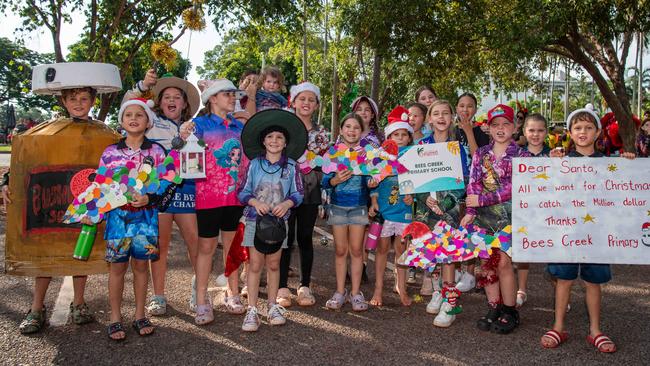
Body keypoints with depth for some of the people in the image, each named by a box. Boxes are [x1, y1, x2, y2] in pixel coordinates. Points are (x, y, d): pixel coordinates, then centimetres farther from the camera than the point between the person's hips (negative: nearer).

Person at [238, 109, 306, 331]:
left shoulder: (291, 166, 2)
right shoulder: (254, 164, 2)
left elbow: (298, 194, 1)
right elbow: (243, 192, 1)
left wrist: (287, 203, -18)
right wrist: (255, 202, -18)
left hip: (279, 220, 1)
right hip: (256, 219, -1)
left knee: (273, 264, 9)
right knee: (255, 265, -1)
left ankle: (273, 307, 21)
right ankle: (252, 311, 4)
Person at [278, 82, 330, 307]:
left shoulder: (321, 133, 10)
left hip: (310, 191, 2)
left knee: (305, 238, 7)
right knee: (286, 238, -1)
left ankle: (305, 287, 17)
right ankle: (282, 288, 9)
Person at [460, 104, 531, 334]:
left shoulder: (521, 155, -1)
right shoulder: (480, 154, 9)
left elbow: (514, 188, -11)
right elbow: (473, 184, 4)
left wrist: (482, 199, -15)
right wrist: (471, 211, -8)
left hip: (509, 213, -3)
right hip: (484, 214, 4)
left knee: (503, 261, -7)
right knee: (488, 262, 5)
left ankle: (510, 313, 8)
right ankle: (493, 309, 17)